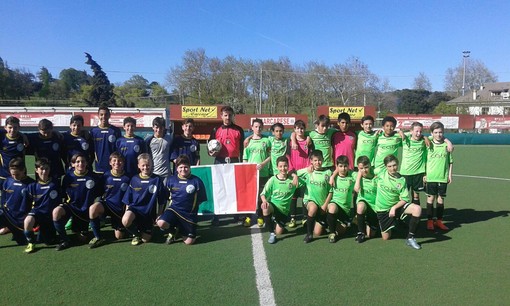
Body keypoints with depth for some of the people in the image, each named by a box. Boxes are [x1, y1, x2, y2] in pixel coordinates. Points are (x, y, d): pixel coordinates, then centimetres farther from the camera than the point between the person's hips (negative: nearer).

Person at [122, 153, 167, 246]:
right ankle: (136, 234, 2)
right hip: (134, 208, 0)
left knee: (145, 239, -3)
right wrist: (127, 212, 0)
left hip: (149, 212, 0)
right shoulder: (134, 179, 2)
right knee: (125, 221, -33)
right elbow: (128, 200, 8)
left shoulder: (157, 180, -4)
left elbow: (161, 201, 0)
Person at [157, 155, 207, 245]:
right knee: (161, 223, -30)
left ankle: (181, 228, 30)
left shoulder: (197, 181, -7)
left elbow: (202, 200, 1)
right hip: (174, 209, 1)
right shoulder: (171, 180, 2)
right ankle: (172, 232, 7)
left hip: (189, 213, -1)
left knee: (189, 241, -5)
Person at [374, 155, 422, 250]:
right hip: (382, 209, 0)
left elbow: (405, 199, -8)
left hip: (397, 206, 1)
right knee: (386, 238, 3)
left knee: (417, 209, -28)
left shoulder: (401, 180, -8)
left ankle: (410, 238, -17)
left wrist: (394, 208, -20)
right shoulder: (381, 174, -8)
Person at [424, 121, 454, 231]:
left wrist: (450, 175, 6)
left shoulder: (446, 145, 3)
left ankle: (439, 221, 19)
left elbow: (450, 161, 9)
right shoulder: (429, 145, 0)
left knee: (441, 198, 8)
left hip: (443, 177, 2)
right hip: (431, 177, -1)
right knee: (431, 198, 4)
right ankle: (430, 220, 13)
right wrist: (424, 174, -1)